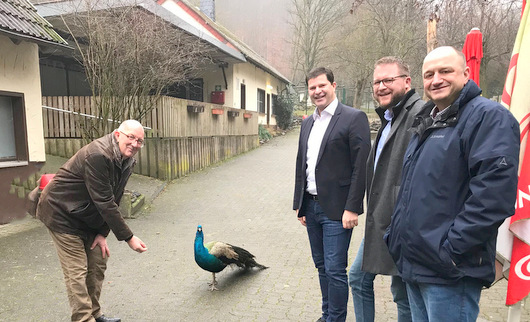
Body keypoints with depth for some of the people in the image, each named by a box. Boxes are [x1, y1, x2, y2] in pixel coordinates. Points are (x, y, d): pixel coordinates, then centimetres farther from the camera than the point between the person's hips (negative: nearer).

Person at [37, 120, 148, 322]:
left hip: (88, 217, 9)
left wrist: (102, 233, -5)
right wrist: (128, 238, -27)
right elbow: (104, 203, -30)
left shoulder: (127, 161, -3)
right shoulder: (98, 155, -31)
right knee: (77, 272, -6)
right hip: (62, 213, -8)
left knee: (98, 264, 11)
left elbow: (113, 200, 1)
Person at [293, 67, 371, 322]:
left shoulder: (354, 118, -7)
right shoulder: (307, 123, 14)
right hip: (311, 206, 7)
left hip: (336, 209, -7)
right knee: (322, 266, 17)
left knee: (335, 270, 0)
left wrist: (352, 208, -16)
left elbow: (361, 167, -13)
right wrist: (299, 204, 14)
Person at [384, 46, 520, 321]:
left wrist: (451, 250, -22)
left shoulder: (489, 117, -12)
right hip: (413, 264, 8)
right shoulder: (427, 122, 15)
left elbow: (494, 194, -23)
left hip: (450, 273, -8)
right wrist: (396, 232, 14)